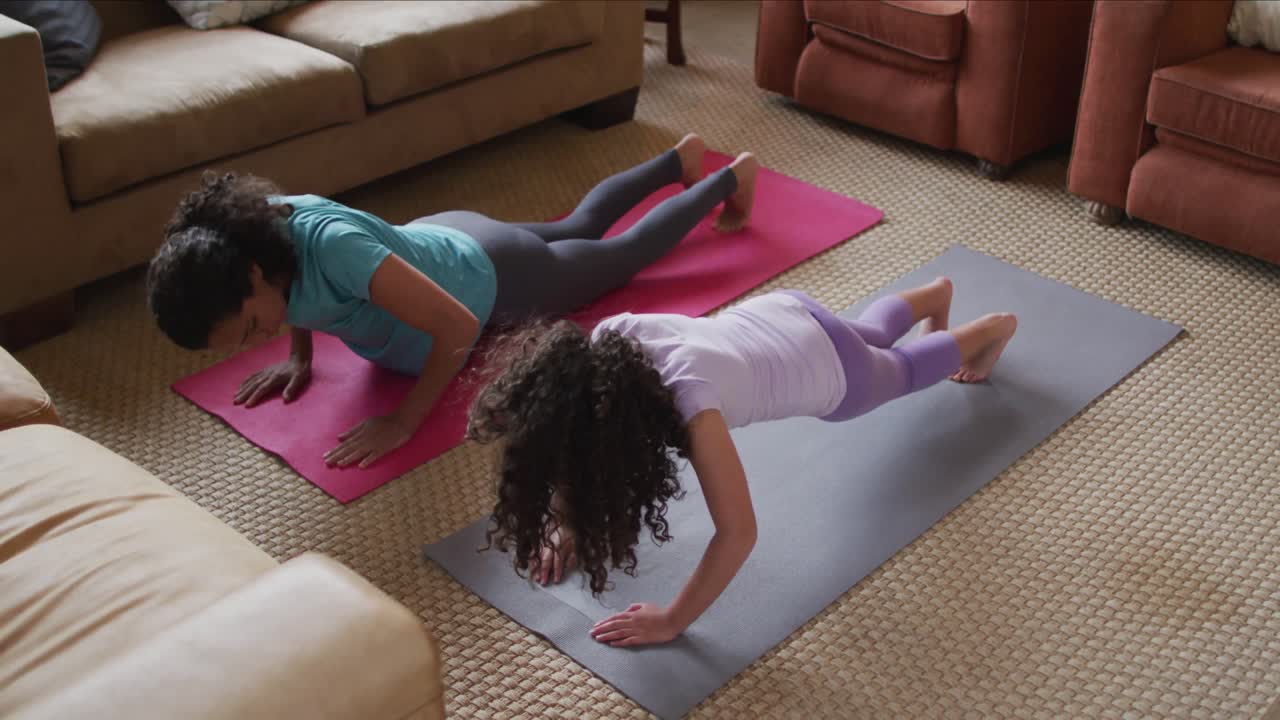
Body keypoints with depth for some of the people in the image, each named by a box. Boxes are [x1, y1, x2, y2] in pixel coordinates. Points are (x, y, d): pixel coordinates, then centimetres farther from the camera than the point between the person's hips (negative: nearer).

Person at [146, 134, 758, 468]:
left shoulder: (333, 247, -47)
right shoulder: (253, 222, -26)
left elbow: (459, 327, -44)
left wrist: (403, 424, -39)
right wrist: (300, 358, -7)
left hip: (496, 276, -6)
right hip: (441, 234, 6)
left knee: (628, 251, 22)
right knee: (579, 228, 33)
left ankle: (731, 178, 47)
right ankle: (680, 159, 56)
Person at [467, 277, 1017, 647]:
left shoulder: (688, 397, -49)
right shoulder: (603, 343, -31)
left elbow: (738, 533, -47)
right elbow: (576, 440, -12)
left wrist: (671, 623, -40)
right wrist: (567, 523, -15)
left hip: (834, 371, -5)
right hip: (778, 313, 5)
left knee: (903, 368, 30)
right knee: (873, 334, 38)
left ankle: (996, 326, 58)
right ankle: (937, 293, 68)